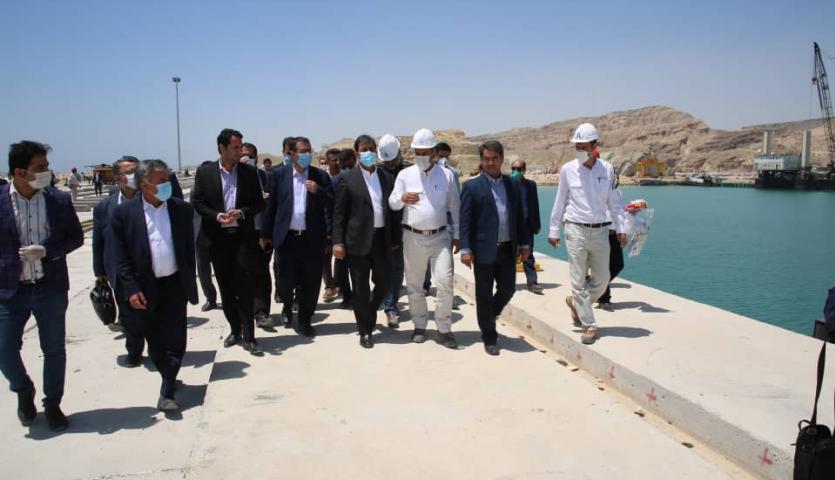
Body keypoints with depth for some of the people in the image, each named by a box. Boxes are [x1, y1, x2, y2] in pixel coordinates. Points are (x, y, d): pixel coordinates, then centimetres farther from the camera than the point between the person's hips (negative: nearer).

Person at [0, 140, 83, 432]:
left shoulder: (59, 200, -4)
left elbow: (76, 237, 2)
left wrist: (45, 250, -13)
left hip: (50, 287, 1)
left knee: (54, 349, 9)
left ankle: (52, 405, 28)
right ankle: (24, 392, 33)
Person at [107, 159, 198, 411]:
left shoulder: (181, 209, 0)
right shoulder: (124, 212, -6)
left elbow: (189, 248, 6)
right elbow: (119, 256, -6)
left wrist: (190, 282, 5)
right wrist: (131, 289, -11)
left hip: (174, 285, 1)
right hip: (144, 288, -1)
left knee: (175, 339, -1)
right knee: (154, 341, 12)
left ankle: (167, 391, 7)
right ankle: (169, 379, 32)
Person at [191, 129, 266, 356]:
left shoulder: (249, 172, 2)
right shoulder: (204, 172, 2)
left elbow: (259, 203, 4)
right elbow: (197, 202, 3)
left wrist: (241, 213, -14)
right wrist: (217, 216, -13)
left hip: (243, 236, -1)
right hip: (217, 237, 1)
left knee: (245, 287, -4)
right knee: (226, 287, 10)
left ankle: (248, 337, 3)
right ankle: (235, 330, 25)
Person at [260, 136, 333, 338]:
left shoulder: (320, 176, 4)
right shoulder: (280, 175, 4)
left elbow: (332, 205, 2)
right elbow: (271, 205, 7)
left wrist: (318, 191, -16)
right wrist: (266, 234, 9)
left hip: (312, 238, 0)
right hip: (287, 237, 0)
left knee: (310, 282, 4)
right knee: (286, 280, 5)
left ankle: (304, 320, 21)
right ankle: (288, 304, 38)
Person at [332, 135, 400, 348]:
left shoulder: (387, 178, 8)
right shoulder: (348, 179, -2)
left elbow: (393, 210, 11)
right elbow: (339, 213, -2)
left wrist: (395, 239, 9)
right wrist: (338, 242, -9)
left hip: (382, 239, 3)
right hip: (358, 240, -3)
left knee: (384, 282, 12)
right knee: (361, 288, 4)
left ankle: (368, 314, 38)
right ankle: (365, 330, 18)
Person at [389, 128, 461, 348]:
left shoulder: (447, 175, 3)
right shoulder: (405, 174, 2)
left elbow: (455, 207, 7)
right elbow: (392, 203, -2)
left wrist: (457, 235, 5)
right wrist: (402, 198, -25)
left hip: (440, 237, -1)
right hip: (413, 237, 1)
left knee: (445, 282, -7)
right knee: (414, 285, 9)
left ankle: (444, 329, 6)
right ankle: (420, 326, 25)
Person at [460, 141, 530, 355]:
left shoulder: (512, 185, 9)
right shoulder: (472, 187, -4)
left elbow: (519, 216, 13)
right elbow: (465, 220, -7)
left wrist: (524, 243, 10)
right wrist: (465, 249, -13)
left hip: (507, 249, 4)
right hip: (484, 250, -4)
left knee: (508, 288, 9)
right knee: (484, 295, 4)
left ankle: (488, 318, 37)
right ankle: (490, 339, 17)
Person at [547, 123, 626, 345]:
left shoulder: (607, 169, 1)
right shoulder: (568, 170, -2)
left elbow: (614, 201, 8)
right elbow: (560, 202, 5)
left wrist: (620, 229, 5)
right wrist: (554, 230, 7)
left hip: (600, 231, 2)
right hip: (576, 230, -2)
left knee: (601, 279, 6)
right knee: (578, 280, -2)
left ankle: (575, 302, 33)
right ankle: (589, 326, 8)